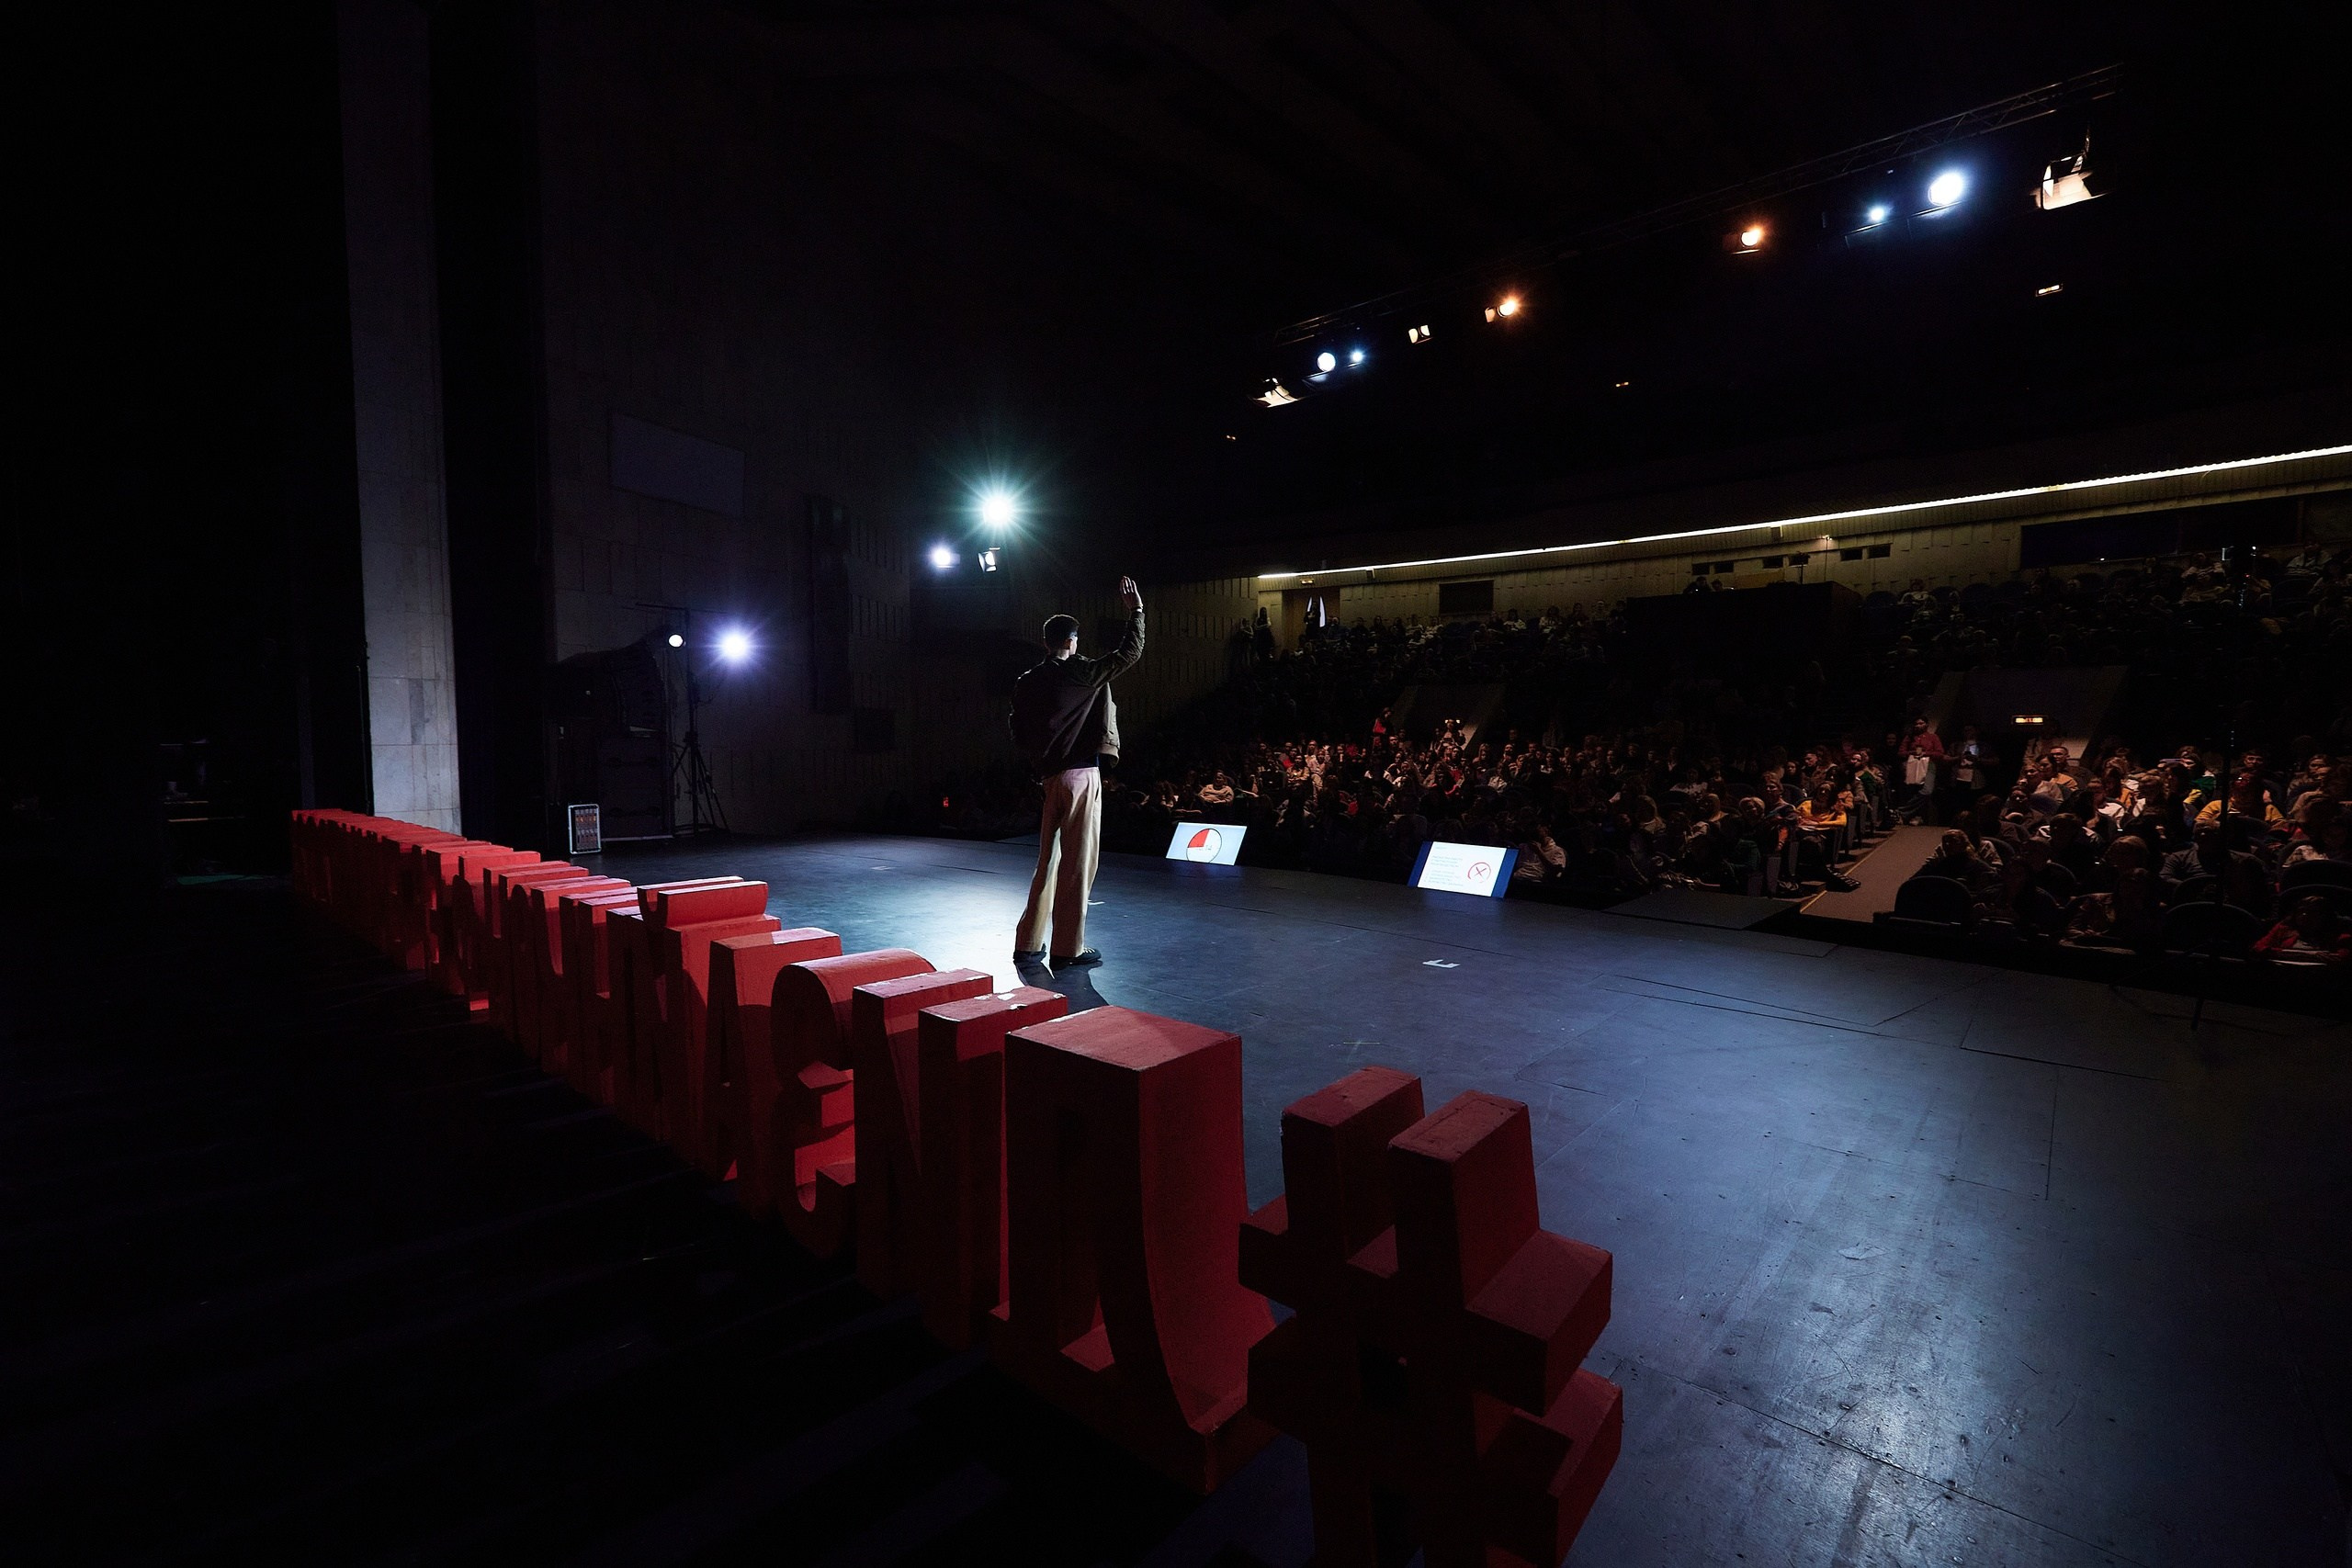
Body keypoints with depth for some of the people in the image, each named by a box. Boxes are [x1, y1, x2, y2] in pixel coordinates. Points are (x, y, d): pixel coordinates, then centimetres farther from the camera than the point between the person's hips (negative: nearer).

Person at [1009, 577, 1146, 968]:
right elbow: (1130, 653, -2)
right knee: (1078, 863, 0)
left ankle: (1029, 944, 21)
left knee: (1049, 859, 16)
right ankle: (1068, 950, 5)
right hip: (1081, 775, -6)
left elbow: (1019, 737, 11)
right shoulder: (1082, 673, -8)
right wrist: (1136, 612, 9)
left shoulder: (1025, 684, 8)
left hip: (1049, 776, 7)